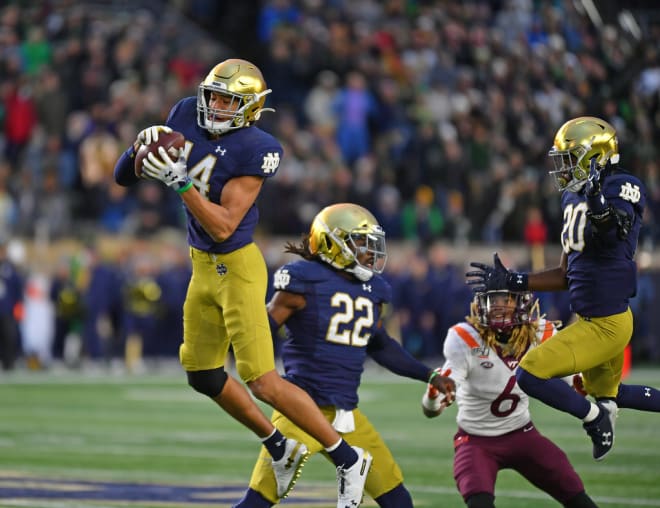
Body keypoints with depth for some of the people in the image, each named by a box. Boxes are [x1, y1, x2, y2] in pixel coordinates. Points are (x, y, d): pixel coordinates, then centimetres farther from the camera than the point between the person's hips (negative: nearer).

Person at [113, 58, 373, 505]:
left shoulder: (253, 150, -22)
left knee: (263, 383, -9)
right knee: (202, 373, 18)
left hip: (236, 265, -8)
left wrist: (180, 182, -32)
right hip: (204, 265, 8)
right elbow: (127, 175, 7)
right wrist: (145, 145, -14)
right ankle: (282, 450, 33)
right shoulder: (188, 116, -2)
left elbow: (224, 227, -25)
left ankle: (348, 459, 4)